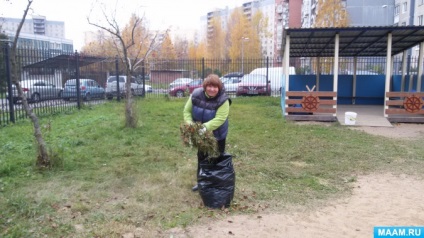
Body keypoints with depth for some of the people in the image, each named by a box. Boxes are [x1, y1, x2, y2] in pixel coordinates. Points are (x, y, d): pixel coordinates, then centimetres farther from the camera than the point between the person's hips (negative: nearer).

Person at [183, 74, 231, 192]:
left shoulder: (223, 100, -27)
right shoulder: (196, 95, -16)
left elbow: (220, 119, -33)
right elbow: (187, 111, -8)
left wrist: (206, 127, -44)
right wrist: (189, 124, -23)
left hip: (217, 135, -4)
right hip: (201, 133, 4)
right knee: (201, 156, 19)